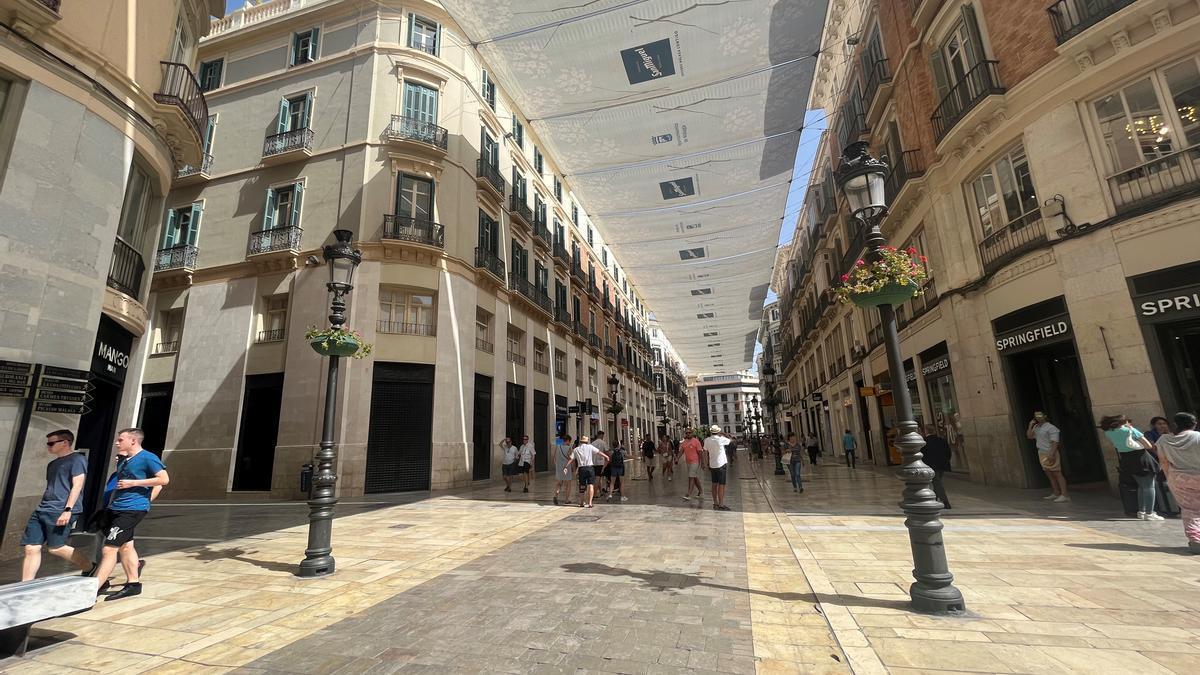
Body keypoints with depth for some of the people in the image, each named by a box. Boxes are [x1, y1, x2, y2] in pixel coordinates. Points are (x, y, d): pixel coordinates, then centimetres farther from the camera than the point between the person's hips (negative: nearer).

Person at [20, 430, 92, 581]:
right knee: (31, 548, 2)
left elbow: (77, 485, -14)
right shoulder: (53, 464, 20)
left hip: (61, 511, -9)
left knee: (55, 548, -6)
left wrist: (68, 510, -20)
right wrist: (40, 508, 20)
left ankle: (91, 570, 8)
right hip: (41, 510, 9)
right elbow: (50, 488, 25)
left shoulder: (77, 459, -7)